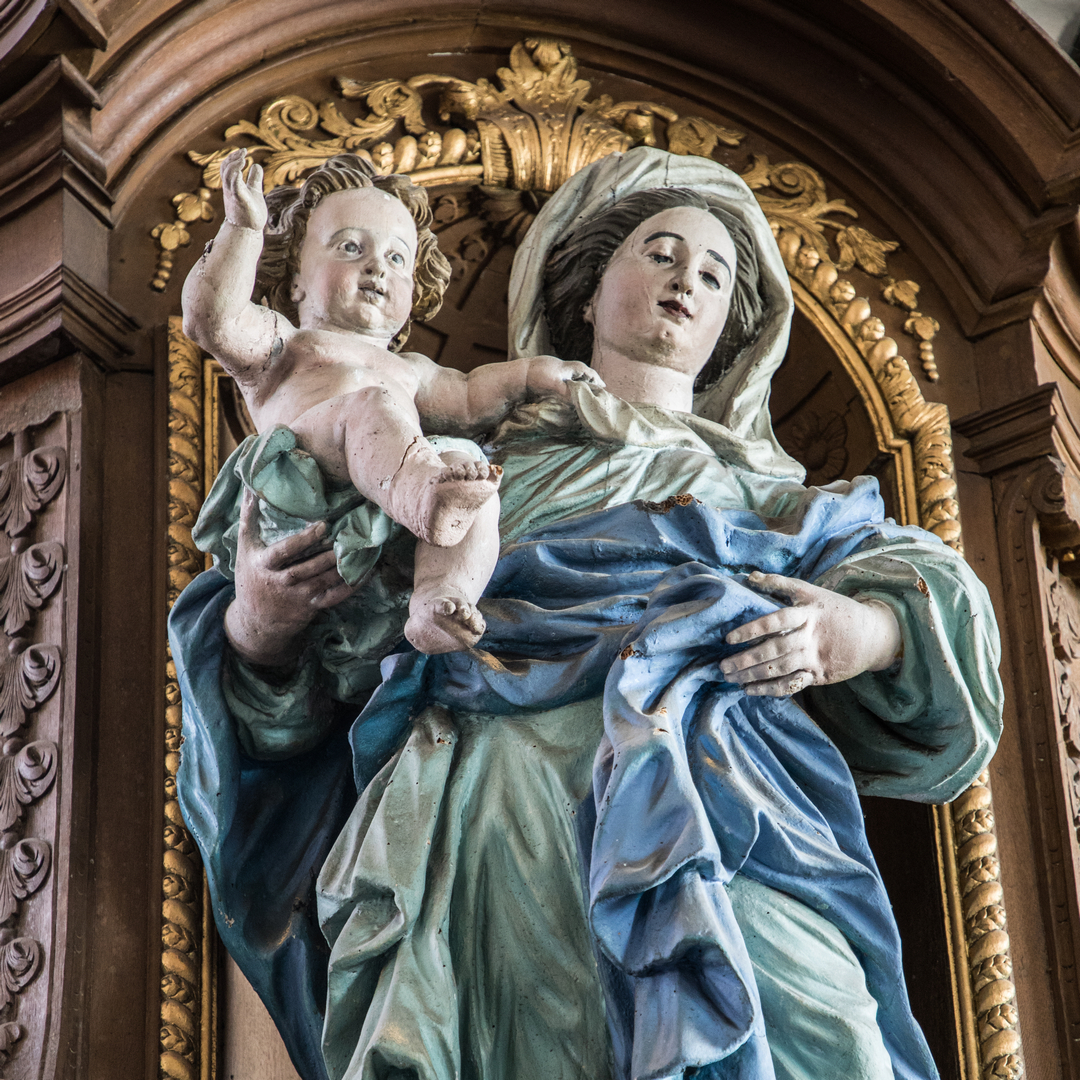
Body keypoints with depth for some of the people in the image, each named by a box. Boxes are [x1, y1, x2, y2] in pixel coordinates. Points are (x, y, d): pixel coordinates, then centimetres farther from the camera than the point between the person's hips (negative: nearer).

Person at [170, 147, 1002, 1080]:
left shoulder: (766, 495, 32)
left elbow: (924, 585, 15)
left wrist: (868, 632, -8)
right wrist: (261, 616, 2)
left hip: (698, 787, 0)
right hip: (490, 812, 0)